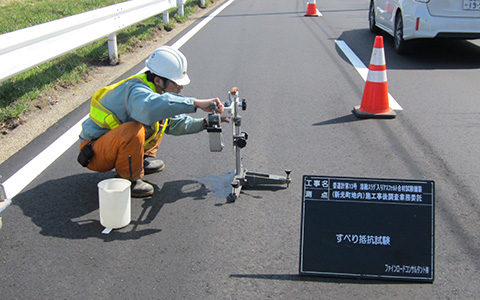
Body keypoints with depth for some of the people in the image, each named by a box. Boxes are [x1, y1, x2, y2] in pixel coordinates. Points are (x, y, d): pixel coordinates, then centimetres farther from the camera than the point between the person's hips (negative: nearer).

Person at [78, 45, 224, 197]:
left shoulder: (156, 88, -1)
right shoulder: (137, 90, -30)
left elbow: (174, 123, 11)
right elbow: (149, 108, -56)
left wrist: (203, 123, -2)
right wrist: (196, 103, -52)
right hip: (95, 152, -8)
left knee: (161, 119, 10)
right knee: (133, 131, -37)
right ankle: (129, 179, -15)